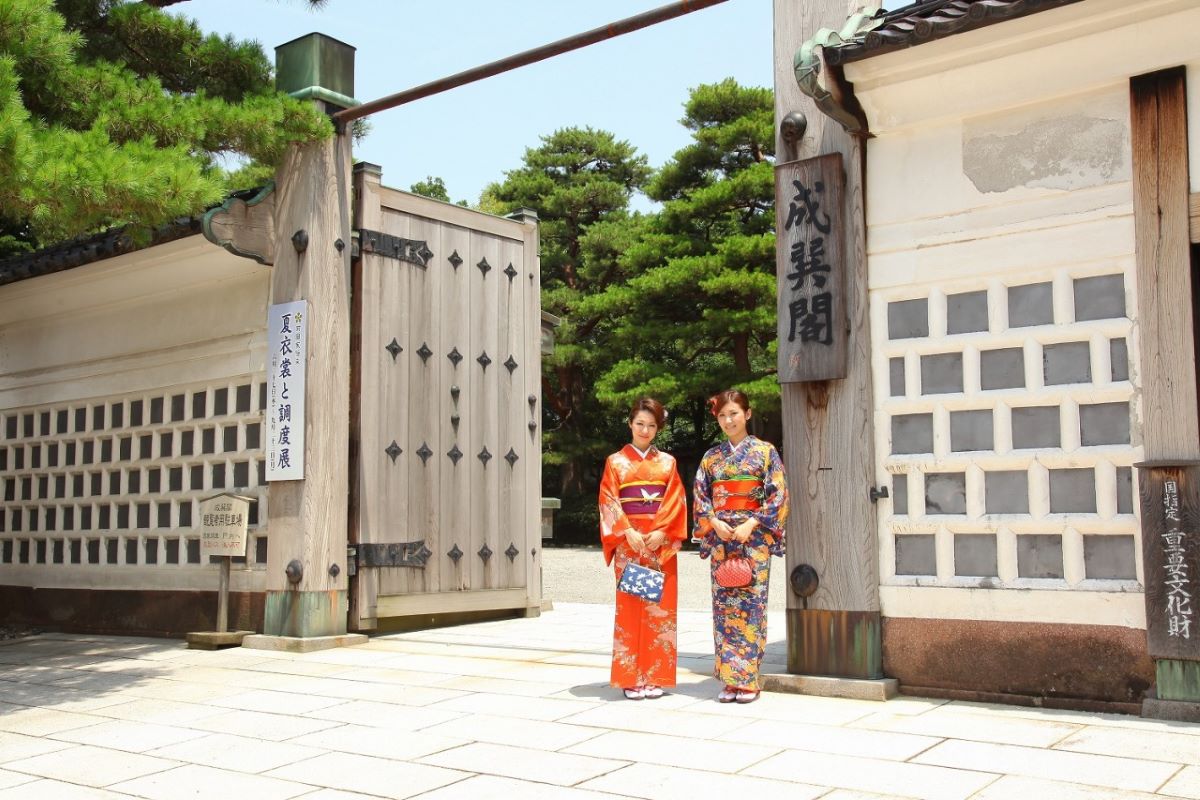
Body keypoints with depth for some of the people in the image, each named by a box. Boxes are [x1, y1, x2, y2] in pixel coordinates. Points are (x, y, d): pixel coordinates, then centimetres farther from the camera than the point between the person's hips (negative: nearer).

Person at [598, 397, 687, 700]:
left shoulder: (667, 462, 11)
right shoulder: (616, 461, 7)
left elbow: (675, 500, 3)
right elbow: (609, 501, -1)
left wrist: (661, 532, -11)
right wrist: (628, 532, -14)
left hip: (661, 542, 1)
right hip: (628, 541, -1)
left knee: (660, 608, 0)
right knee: (630, 607, -3)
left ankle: (655, 677, 7)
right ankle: (631, 678, 2)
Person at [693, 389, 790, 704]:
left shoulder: (764, 451, 2)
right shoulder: (711, 457, 12)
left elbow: (778, 495, -4)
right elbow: (700, 497, 10)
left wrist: (751, 524, -13)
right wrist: (714, 522, -8)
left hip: (754, 537, -3)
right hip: (720, 537, 3)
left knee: (751, 604, -5)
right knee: (723, 606, 2)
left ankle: (748, 680, 1)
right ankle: (729, 680, 8)